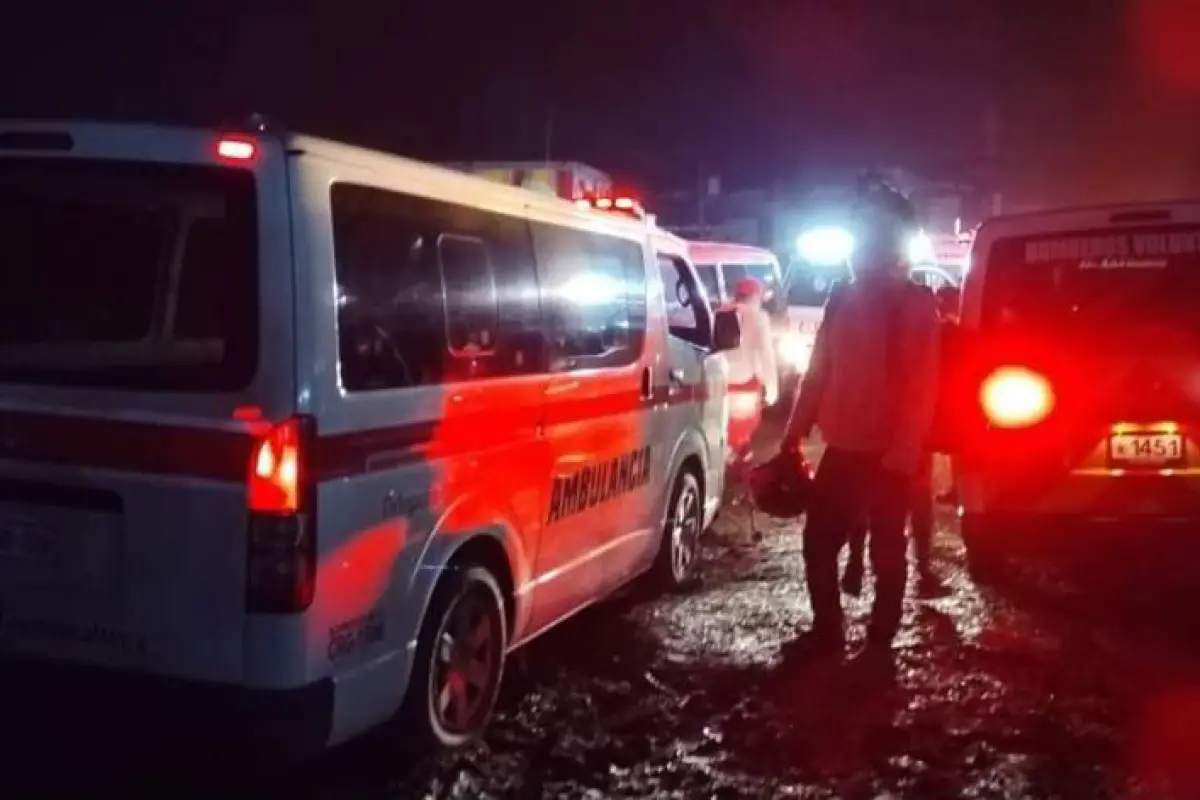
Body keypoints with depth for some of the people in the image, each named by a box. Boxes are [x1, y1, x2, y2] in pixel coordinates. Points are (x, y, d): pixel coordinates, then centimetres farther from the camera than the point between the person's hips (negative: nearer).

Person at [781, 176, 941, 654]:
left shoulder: (917, 305, -7)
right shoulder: (842, 300, 9)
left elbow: (922, 389, -12)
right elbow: (818, 375, 13)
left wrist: (901, 455, -18)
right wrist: (793, 436, 9)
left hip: (890, 454, -5)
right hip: (843, 447, 5)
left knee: (886, 552, 6)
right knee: (818, 543, 9)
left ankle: (878, 645, 18)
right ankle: (827, 631, 26)